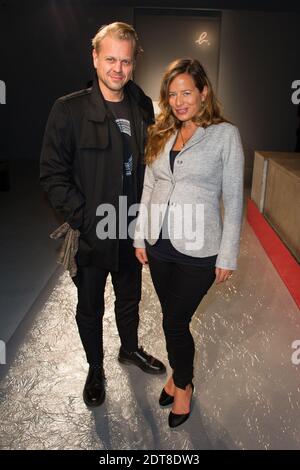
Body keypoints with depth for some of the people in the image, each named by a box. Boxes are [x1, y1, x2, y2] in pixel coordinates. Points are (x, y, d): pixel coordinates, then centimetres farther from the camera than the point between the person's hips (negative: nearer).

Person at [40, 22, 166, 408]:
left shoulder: (143, 110, 1)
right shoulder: (69, 110, -11)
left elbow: (149, 166, 7)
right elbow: (53, 176, -12)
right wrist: (87, 221, -17)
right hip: (90, 235, -3)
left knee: (130, 298, 23)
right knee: (90, 307, 16)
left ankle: (130, 349, 50)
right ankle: (95, 368, 41)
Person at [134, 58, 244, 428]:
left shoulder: (225, 134, -5)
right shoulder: (161, 134, 8)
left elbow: (233, 199, -6)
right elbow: (148, 187, 11)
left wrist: (227, 256, -7)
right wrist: (140, 236, 7)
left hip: (198, 250, -4)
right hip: (159, 245, 4)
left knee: (174, 322, 4)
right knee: (173, 318, 17)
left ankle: (183, 384, 33)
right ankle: (180, 374, 42)